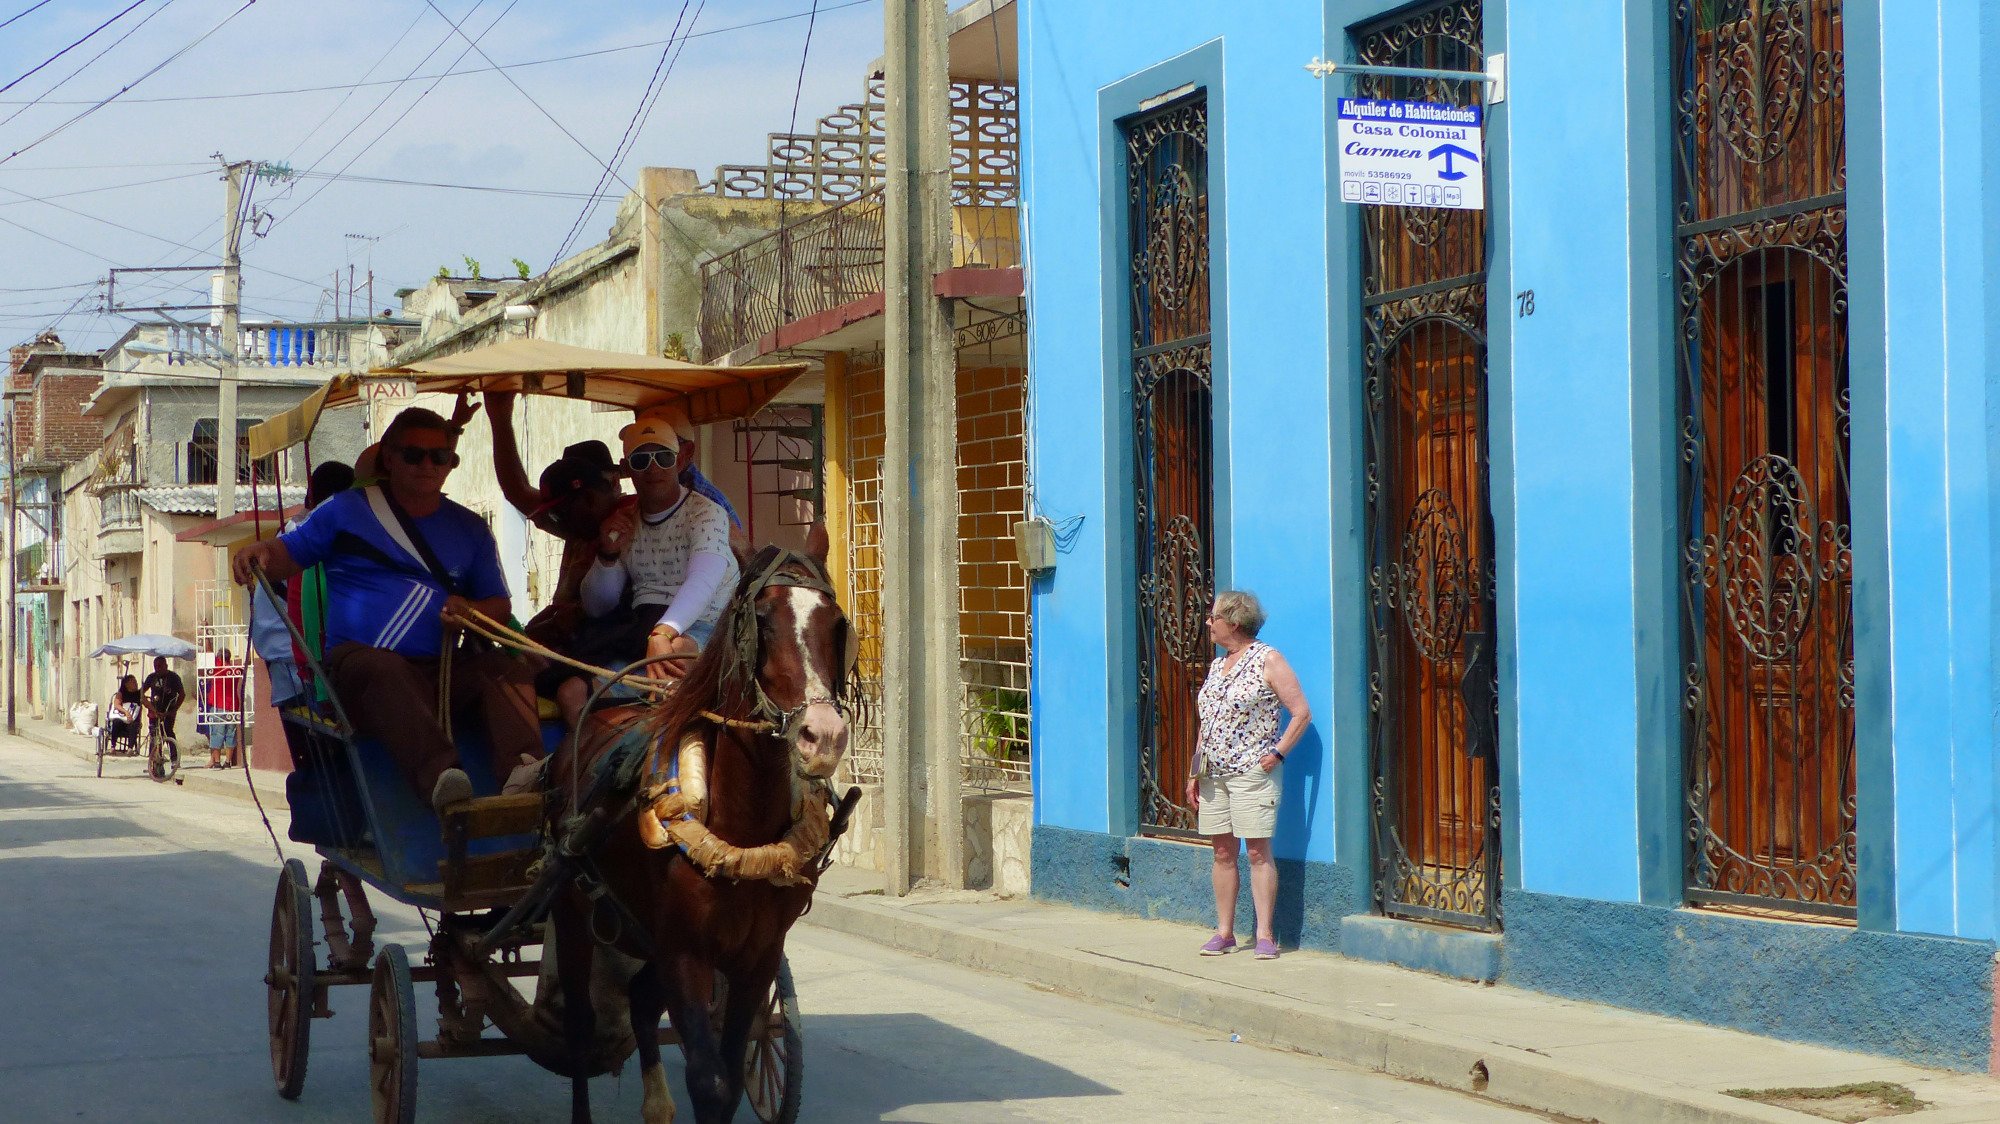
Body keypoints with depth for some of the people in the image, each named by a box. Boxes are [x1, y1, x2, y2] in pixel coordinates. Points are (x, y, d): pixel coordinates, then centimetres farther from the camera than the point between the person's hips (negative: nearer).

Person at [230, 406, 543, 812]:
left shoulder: (469, 529, 22)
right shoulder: (347, 510, 15)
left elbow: (501, 605, 21)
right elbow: (290, 554, 16)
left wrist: (471, 610, -3)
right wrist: (260, 552, -9)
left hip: (442, 673, 3)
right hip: (356, 664, -3)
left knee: (507, 668, -27)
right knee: (383, 669, -39)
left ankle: (522, 770, -55)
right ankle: (439, 776, -63)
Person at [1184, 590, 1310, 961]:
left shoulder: (1268, 660, -6)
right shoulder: (1216, 666, 16)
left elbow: (1301, 713, -7)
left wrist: (1277, 753, -14)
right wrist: (1194, 773, 14)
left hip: (1252, 773, -7)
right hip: (1213, 774, 7)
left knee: (1258, 851, -7)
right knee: (1222, 852, 7)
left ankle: (1264, 934, -5)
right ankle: (1224, 931, 12)